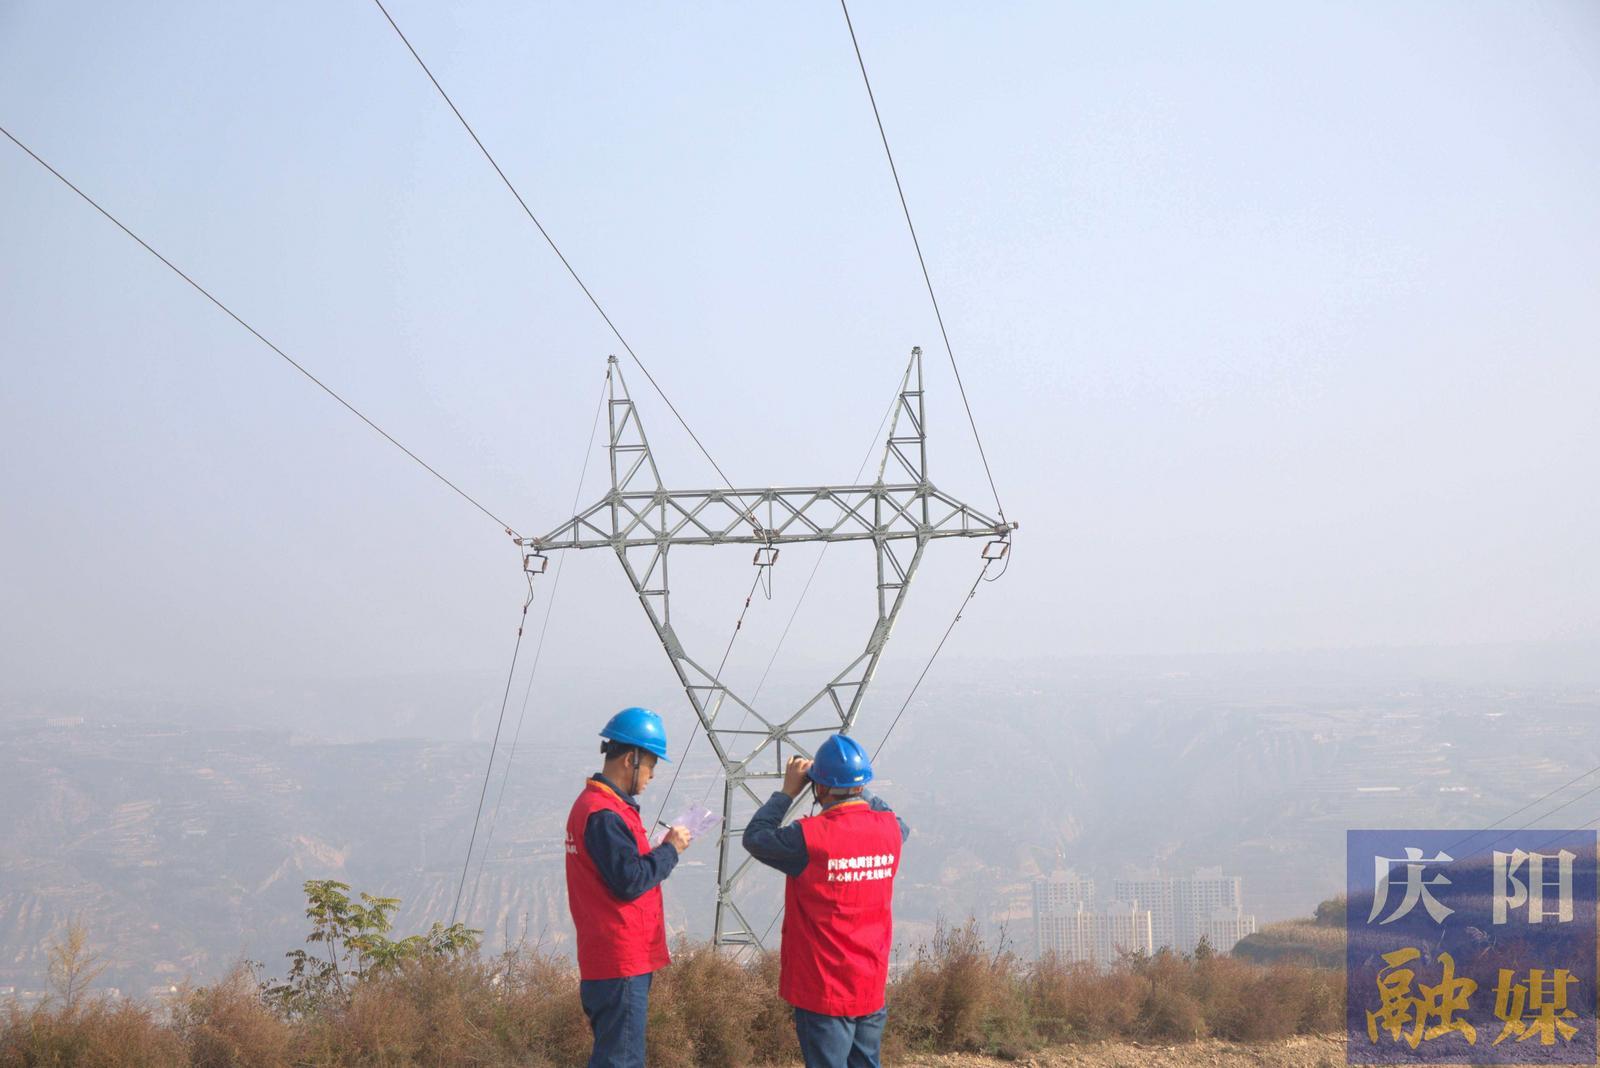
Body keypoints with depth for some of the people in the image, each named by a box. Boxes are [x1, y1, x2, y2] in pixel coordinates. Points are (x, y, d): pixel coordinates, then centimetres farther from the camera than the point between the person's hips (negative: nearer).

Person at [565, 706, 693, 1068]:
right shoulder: (604, 815, -18)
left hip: (618, 958, 11)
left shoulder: (596, 804, 16)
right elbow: (630, 881, -21)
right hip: (620, 961, -11)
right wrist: (670, 849, -10)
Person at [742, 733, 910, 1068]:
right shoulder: (889, 829, -4)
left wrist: (787, 792, 5)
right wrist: (859, 791, 19)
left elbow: (754, 837, -3)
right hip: (872, 988, 5)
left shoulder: (809, 837, -20)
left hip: (824, 992, -5)